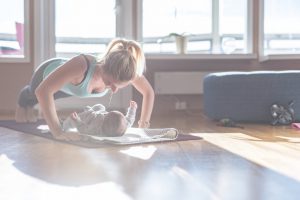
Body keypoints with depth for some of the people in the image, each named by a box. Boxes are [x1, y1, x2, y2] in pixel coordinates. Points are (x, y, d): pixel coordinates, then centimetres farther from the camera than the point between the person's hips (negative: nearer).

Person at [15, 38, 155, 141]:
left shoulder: (126, 70, -40)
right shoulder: (82, 65, -54)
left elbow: (149, 92, -22)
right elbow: (42, 91, -57)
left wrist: (143, 125, -27)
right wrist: (57, 132, -62)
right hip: (49, 71, -3)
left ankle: (30, 105, 70)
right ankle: (22, 102, 69)